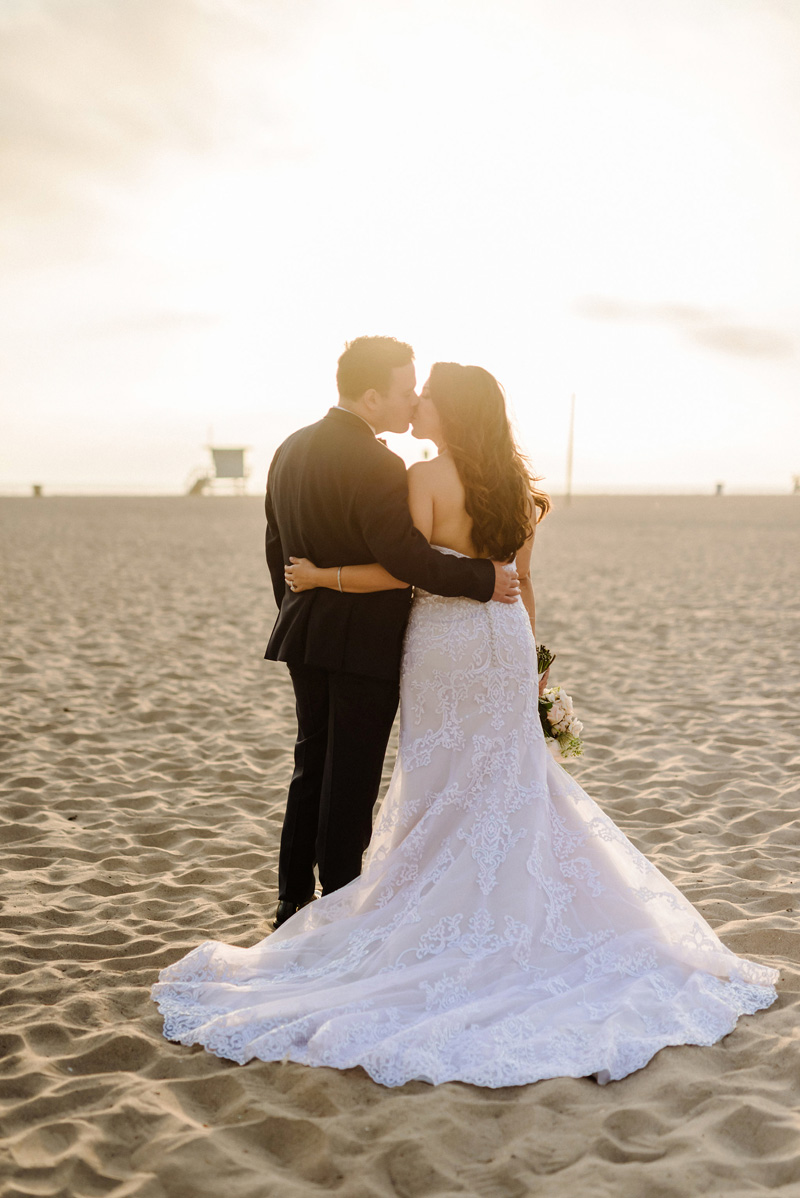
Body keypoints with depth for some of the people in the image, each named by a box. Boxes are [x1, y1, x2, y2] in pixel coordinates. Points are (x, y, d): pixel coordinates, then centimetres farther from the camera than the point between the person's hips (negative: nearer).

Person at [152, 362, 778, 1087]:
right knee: (509, 776, 14)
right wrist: (530, 656, 18)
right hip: (507, 640, 6)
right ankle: (515, 907, 20)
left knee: (442, 782, 6)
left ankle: (447, 912, 15)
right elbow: (521, 582, 11)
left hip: (446, 640, -5)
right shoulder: (514, 483, 7)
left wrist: (322, 575, -9)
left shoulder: (428, 476, -12)